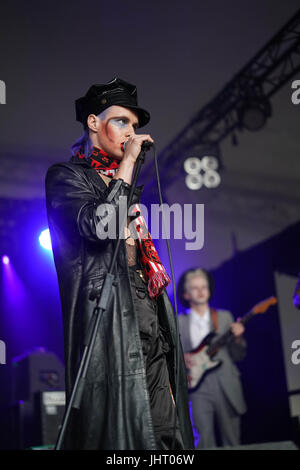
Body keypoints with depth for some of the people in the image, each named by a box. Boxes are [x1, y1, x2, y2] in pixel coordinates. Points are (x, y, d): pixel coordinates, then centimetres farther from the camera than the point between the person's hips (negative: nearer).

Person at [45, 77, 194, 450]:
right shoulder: (65, 175, 3)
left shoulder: (122, 180, 25)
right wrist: (128, 161, -7)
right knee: (117, 426, -11)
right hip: (109, 318, -7)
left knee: (163, 432, 2)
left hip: (149, 319, 7)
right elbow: (98, 223, -17)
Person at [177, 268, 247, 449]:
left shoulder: (225, 317, 11)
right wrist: (181, 358, -8)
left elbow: (238, 356, 10)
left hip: (227, 388, 1)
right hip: (199, 388, -1)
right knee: (205, 444, -9)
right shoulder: (179, 323, 9)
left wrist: (237, 339, -9)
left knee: (232, 443, 2)